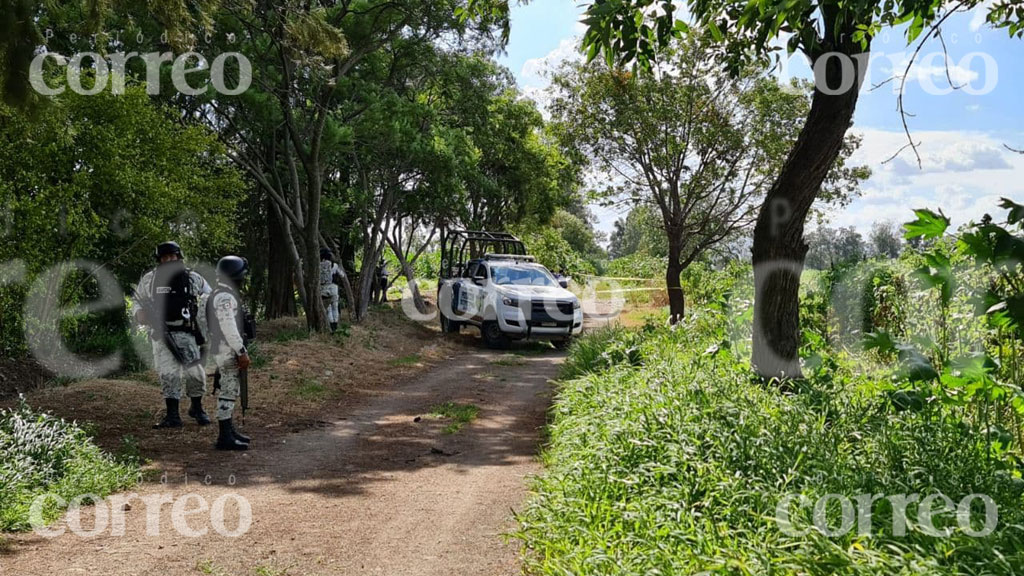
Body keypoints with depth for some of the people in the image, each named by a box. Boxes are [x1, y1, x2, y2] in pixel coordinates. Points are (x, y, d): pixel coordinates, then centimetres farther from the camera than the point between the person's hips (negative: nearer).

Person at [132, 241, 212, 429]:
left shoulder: (193, 279, 2)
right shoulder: (149, 279, 3)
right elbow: (137, 300, 15)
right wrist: (139, 313, -6)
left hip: (187, 333, 0)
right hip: (162, 334, 0)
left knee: (195, 371, 0)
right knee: (168, 374, -4)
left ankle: (197, 408, 23)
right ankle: (172, 415, 2)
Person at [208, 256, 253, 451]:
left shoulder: (228, 295, 16)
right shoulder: (224, 297, -17)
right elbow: (229, 329, -23)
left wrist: (241, 351, 21)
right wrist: (242, 353, -20)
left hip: (230, 352, 11)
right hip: (228, 352, -11)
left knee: (230, 391, 17)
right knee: (228, 392, -8)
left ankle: (229, 430, 27)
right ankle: (225, 438, -5)